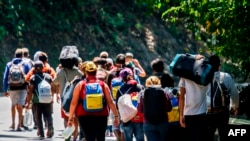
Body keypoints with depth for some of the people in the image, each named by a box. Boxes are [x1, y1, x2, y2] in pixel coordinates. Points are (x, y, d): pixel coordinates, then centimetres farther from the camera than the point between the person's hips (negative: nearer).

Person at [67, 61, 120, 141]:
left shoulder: (80, 85, -1)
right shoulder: (103, 85, 2)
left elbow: (74, 103, -3)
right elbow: (110, 102, 0)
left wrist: (70, 118, 1)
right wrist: (116, 116, 6)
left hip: (85, 117, -1)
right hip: (101, 116, 1)